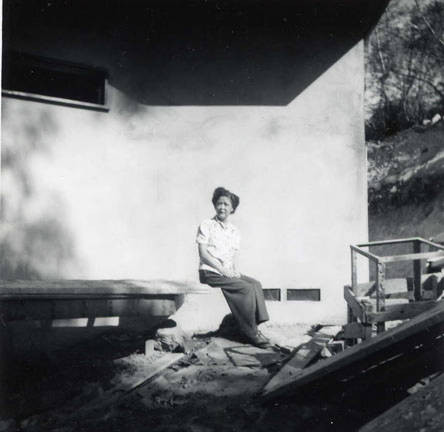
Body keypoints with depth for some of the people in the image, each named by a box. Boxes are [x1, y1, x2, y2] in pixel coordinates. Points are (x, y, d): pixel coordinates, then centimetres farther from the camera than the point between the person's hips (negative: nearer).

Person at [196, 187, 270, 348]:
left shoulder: (235, 232, 17)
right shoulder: (206, 225, -1)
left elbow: (233, 257, 16)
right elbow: (203, 253, -9)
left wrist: (234, 270, -6)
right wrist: (223, 269, -17)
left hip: (228, 272, 6)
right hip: (210, 273, -6)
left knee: (255, 284, -19)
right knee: (246, 288, -24)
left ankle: (253, 327, -20)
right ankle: (251, 333, -16)